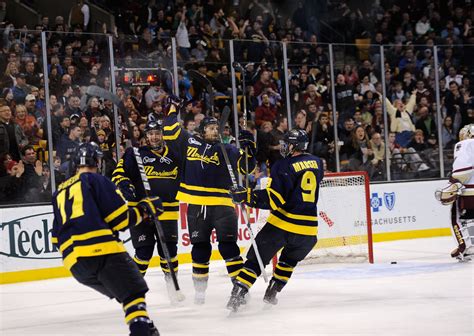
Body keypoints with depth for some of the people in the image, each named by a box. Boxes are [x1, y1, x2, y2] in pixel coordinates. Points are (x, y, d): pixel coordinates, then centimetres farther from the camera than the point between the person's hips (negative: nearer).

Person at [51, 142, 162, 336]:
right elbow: (121, 219, -2)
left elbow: (57, 237, 26)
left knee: (123, 291, 21)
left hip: (74, 262, 7)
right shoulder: (96, 181, 5)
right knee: (134, 291, -7)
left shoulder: (59, 192, 26)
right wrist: (144, 208, 12)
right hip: (102, 250, -7)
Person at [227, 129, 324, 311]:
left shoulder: (283, 166, -9)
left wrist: (246, 196, -17)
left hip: (282, 223, -5)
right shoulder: (317, 163, 9)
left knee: (257, 258, 2)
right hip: (308, 227, 5)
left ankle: (237, 294, -8)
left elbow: (274, 198, -17)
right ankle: (271, 294, 27)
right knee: (290, 260, 29)